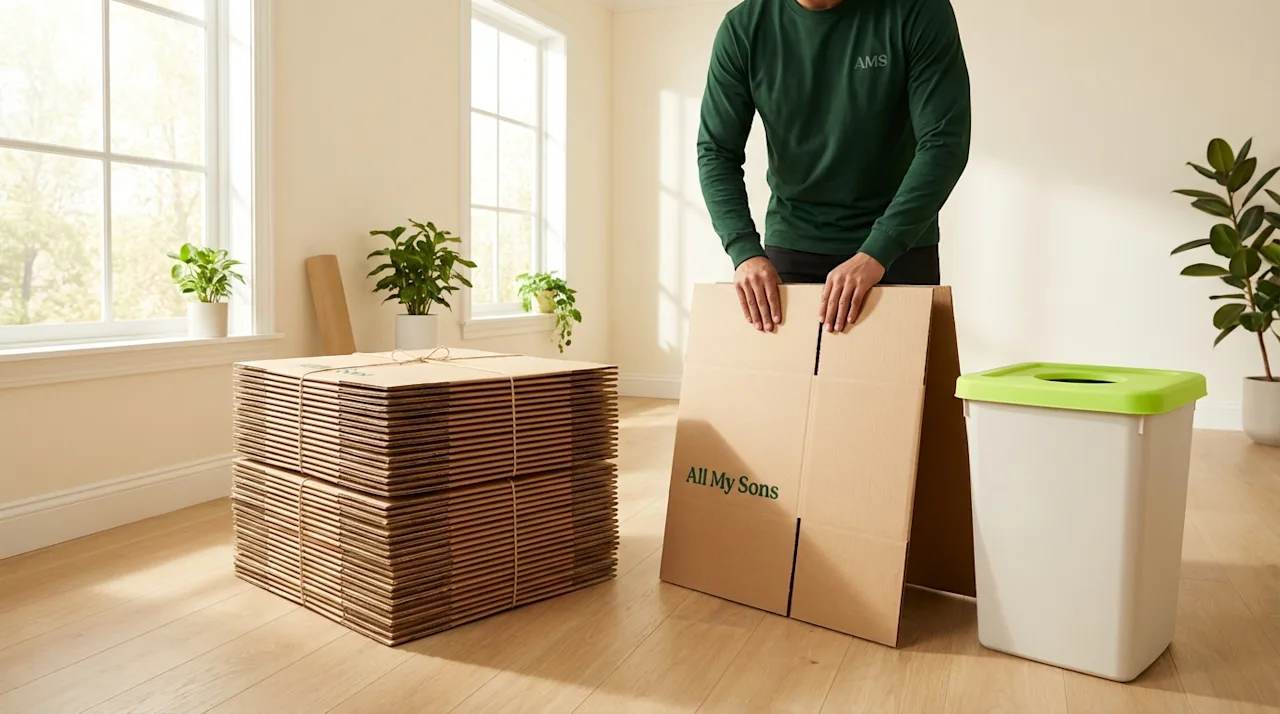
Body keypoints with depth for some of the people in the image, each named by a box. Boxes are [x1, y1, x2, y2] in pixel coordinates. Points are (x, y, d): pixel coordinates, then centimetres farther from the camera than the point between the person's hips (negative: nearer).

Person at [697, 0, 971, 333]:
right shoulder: (743, 28, -8)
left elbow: (944, 142, -18)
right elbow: (716, 151, -6)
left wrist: (876, 252, -28)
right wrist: (745, 250, -21)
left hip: (899, 243, -1)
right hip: (791, 243, 2)